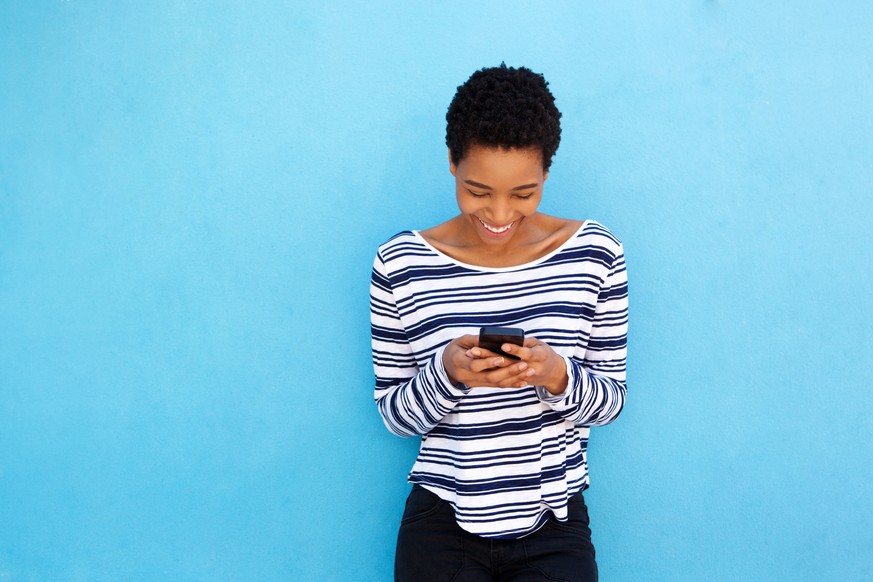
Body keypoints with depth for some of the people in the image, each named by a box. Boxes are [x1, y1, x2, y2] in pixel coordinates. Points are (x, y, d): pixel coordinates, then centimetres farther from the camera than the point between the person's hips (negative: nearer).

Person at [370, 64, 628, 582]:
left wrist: (558, 375, -19)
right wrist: (447, 372, -20)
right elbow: (393, 413, -1)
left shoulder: (594, 253, -3)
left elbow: (611, 400, 1)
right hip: (441, 525, 0)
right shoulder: (401, 264, -6)